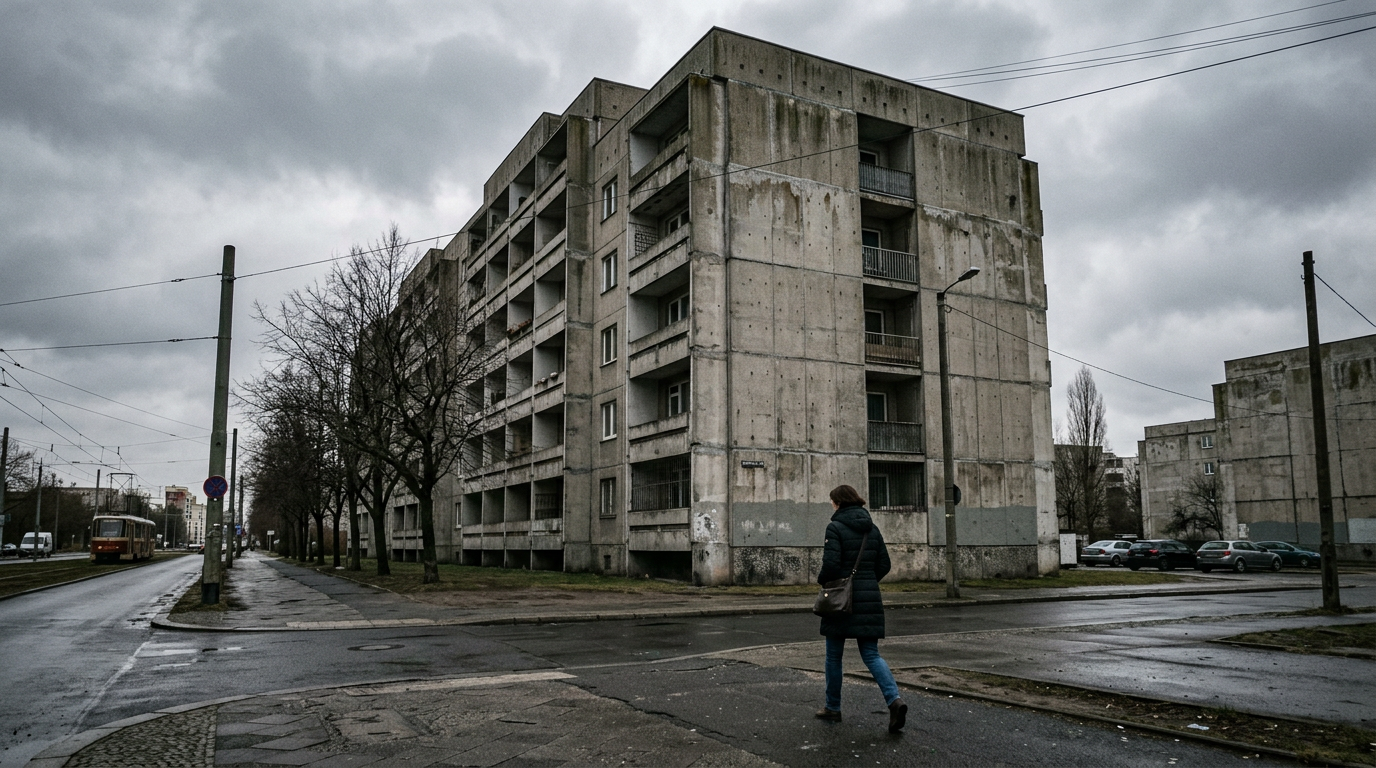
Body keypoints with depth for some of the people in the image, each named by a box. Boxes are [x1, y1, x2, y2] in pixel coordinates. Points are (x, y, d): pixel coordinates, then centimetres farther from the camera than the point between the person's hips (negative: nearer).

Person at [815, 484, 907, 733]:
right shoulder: (872, 528, 8)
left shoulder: (835, 528, -11)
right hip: (870, 599, 5)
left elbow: (831, 564, -18)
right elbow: (884, 565, 9)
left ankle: (833, 708, 21)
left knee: (834, 654, 10)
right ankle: (894, 699, -14)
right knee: (871, 653, 7)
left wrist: (822, 581, 1)